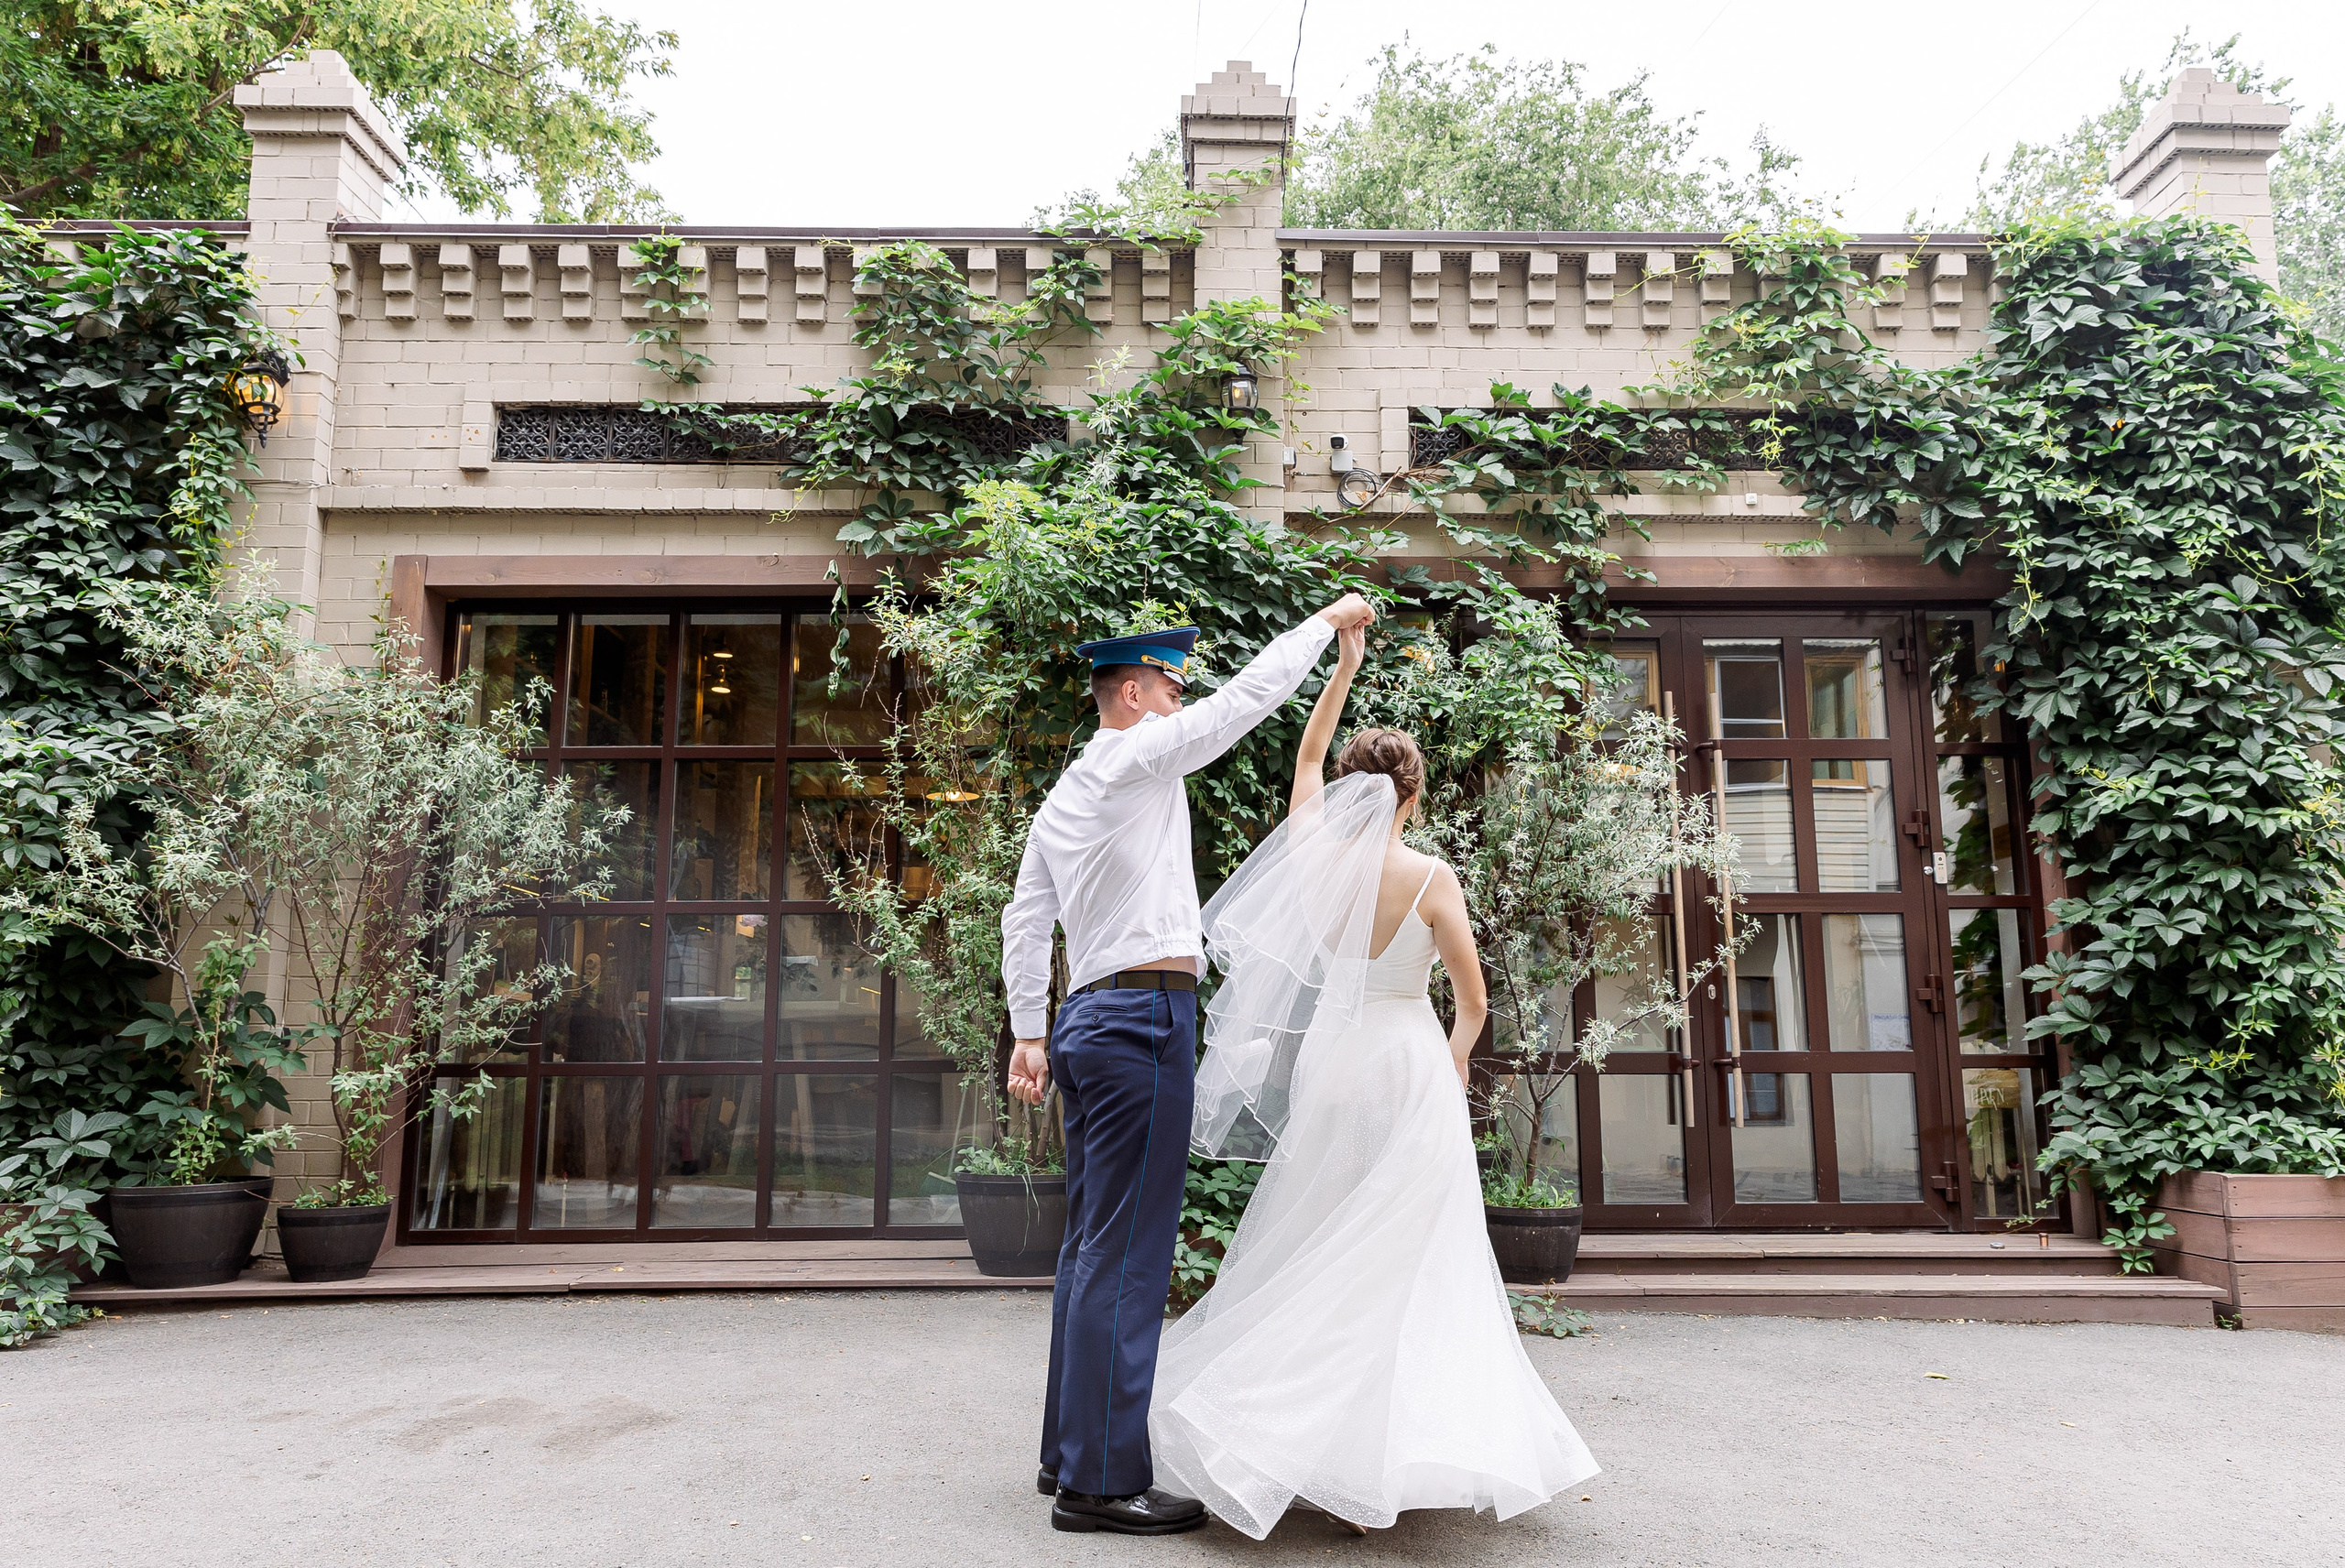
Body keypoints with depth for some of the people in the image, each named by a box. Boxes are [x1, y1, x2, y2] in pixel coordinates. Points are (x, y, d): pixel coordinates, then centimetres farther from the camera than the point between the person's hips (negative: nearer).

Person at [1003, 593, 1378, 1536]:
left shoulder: (1059, 802, 19)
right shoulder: (1138, 757, -6)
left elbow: (1025, 922, 18)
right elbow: (1251, 693, -5)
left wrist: (1028, 1032, 18)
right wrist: (1329, 620, 8)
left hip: (1090, 1018, 10)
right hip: (1146, 1012, -10)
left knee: (1094, 1244, 14)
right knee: (1128, 1253, -7)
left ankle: (1069, 1456, 22)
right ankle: (1100, 1481, -3)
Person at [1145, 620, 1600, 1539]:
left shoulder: (1315, 851, -2)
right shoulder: (1429, 877, -10)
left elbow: (1308, 754, 17)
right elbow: (1473, 999, -2)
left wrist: (1344, 665, 19)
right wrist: (1453, 1063, 18)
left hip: (1331, 1063, 4)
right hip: (1410, 1066, -3)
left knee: (1320, 1261, 13)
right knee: (1401, 1270, 2)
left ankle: (1283, 1442, 15)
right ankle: (1372, 1474, 4)